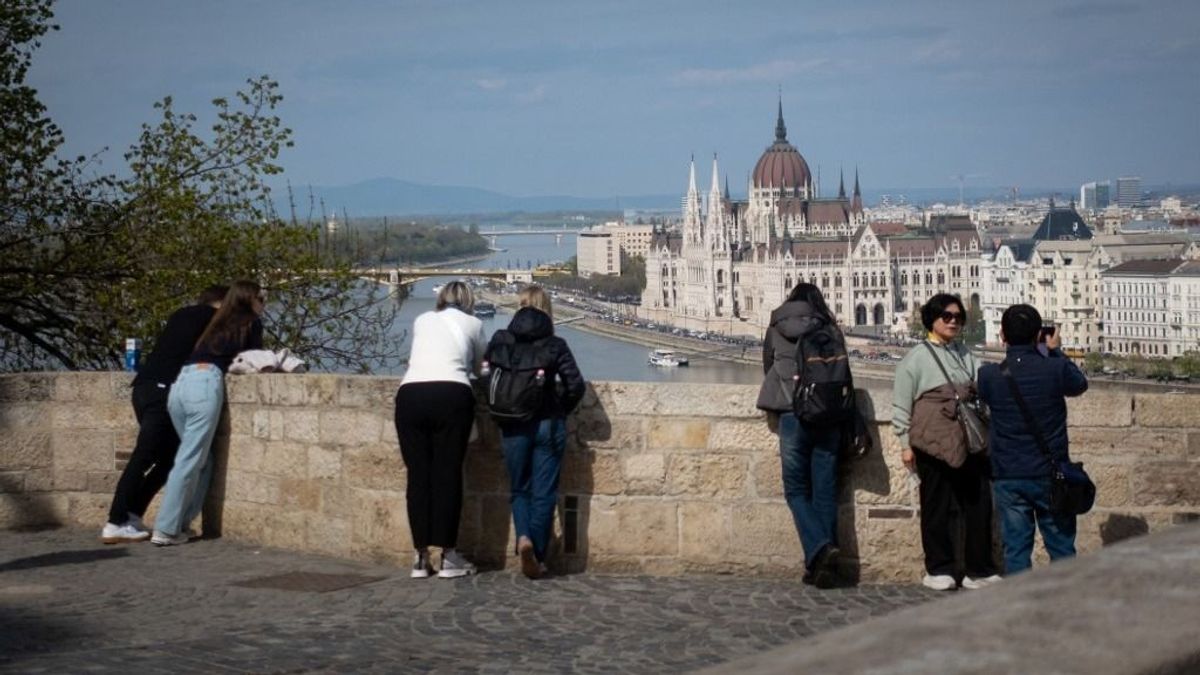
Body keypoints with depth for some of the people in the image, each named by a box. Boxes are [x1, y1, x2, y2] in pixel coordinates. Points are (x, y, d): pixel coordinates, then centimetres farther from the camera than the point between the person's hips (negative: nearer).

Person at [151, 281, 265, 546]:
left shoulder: (219, 323, 31)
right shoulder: (251, 323, 13)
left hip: (180, 383, 7)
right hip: (205, 383, -7)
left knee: (202, 459, 16)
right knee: (190, 462, -5)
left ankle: (181, 523, 13)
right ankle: (165, 530, -7)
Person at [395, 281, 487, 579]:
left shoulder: (422, 321, 25)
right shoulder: (472, 324, 19)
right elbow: (477, 366, 30)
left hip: (410, 393, 2)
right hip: (452, 394, -2)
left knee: (418, 474, 6)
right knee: (448, 474, 2)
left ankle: (421, 557, 6)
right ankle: (448, 556, 2)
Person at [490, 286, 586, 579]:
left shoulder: (500, 340, -1)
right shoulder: (555, 345, -4)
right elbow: (576, 385, -6)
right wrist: (561, 411, 10)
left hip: (513, 427, 1)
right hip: (549, 425, -1)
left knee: (519, 489, 15)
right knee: (544, 493, 7)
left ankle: (523, 537, -12)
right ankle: (537, 557, 5)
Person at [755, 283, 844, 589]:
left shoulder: (777, 328, 8)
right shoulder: (831, 331, 9)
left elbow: (768, 368, 20)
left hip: (793, 414, -2)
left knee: (797, 490, 4)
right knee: (825, 491, 6)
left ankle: (819, 549, -18)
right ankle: (822, 564, 5)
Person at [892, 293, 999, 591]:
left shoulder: (965, 354, 15)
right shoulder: (916, 357, 0)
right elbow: (901, 405, 0)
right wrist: (906, 444, -3)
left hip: (969, 442, 5)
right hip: (935, 443, -5)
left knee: (979, 503, 4)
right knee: (938, 507, 2)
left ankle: (979, 571, 12)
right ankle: (939, 570, 13)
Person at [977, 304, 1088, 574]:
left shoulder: (988, 375, -10)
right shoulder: (1056, 369, -11)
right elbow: (1080, 384, 11)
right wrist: (1056, 352, 22)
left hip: (1007, 478, 1)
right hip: (1050, 474, 0)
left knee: (1015, 549, 5)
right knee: (1061, 547, 10)